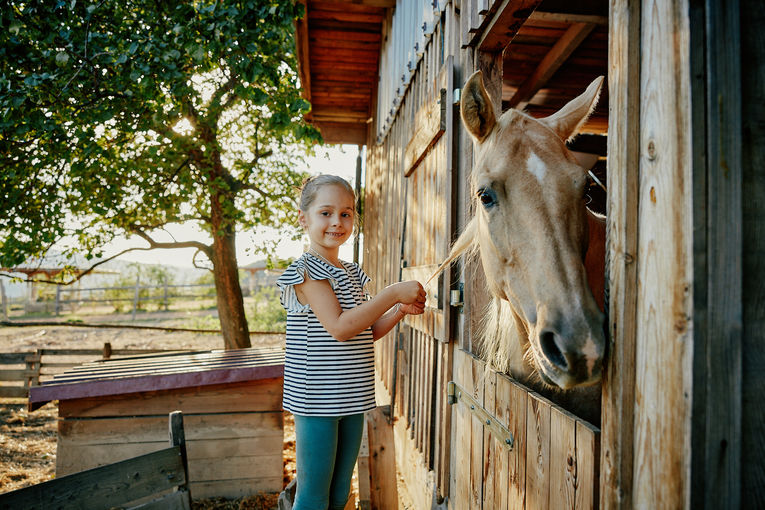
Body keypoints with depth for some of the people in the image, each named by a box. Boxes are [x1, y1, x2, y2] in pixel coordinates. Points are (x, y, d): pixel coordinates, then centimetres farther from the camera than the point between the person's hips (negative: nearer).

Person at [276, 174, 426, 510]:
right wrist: (393, 293, -21)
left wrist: (400, 310, 0)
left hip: (351, 398, 8)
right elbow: (340, 327, -23)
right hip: (316, 398, -8)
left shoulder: (353, 273, 12)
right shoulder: (306, 271, -13)